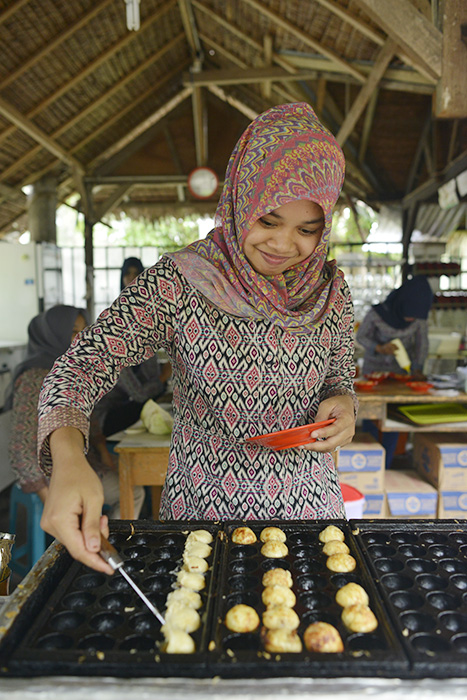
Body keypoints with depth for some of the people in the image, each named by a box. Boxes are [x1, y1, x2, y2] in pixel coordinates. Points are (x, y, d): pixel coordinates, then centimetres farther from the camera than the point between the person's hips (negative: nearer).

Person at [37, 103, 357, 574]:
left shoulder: (331, 290, -3)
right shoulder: (177, 283, -15)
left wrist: (344, 405, -14)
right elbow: (86, 362, -20)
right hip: (202, 509, -2)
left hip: (308, 507, 3)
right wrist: (68, 456, -38)